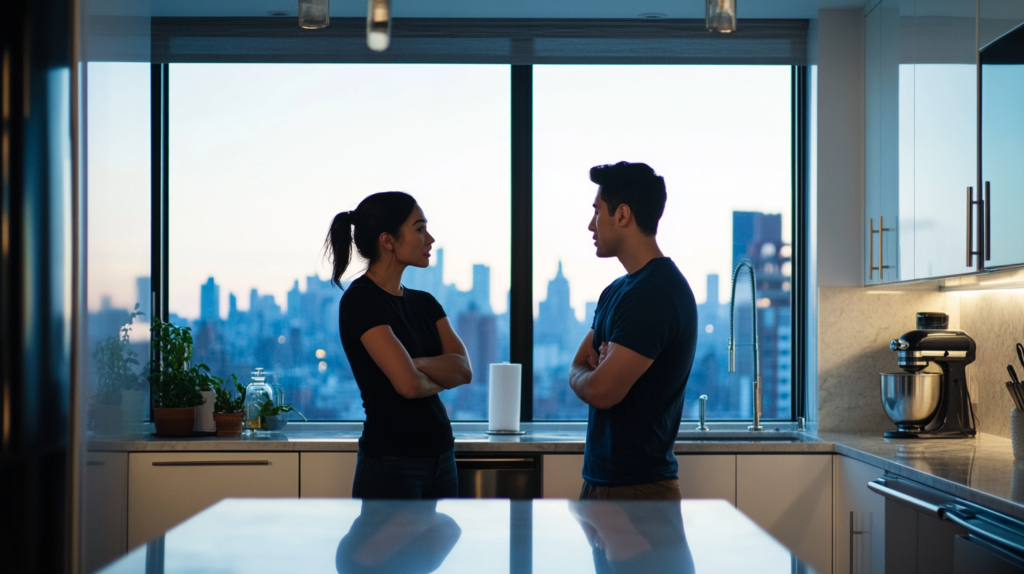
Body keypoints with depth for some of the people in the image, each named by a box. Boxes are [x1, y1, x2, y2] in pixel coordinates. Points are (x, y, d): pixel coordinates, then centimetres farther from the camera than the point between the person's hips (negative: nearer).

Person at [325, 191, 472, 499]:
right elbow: (409, 384, -21)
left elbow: (464, 369, -1)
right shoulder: (361, 300, -12)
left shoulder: (423, 302, 13)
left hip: (441, 458, 7)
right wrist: (441, 377, -1)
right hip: (391, 464, -7)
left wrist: (415, 363, -17)